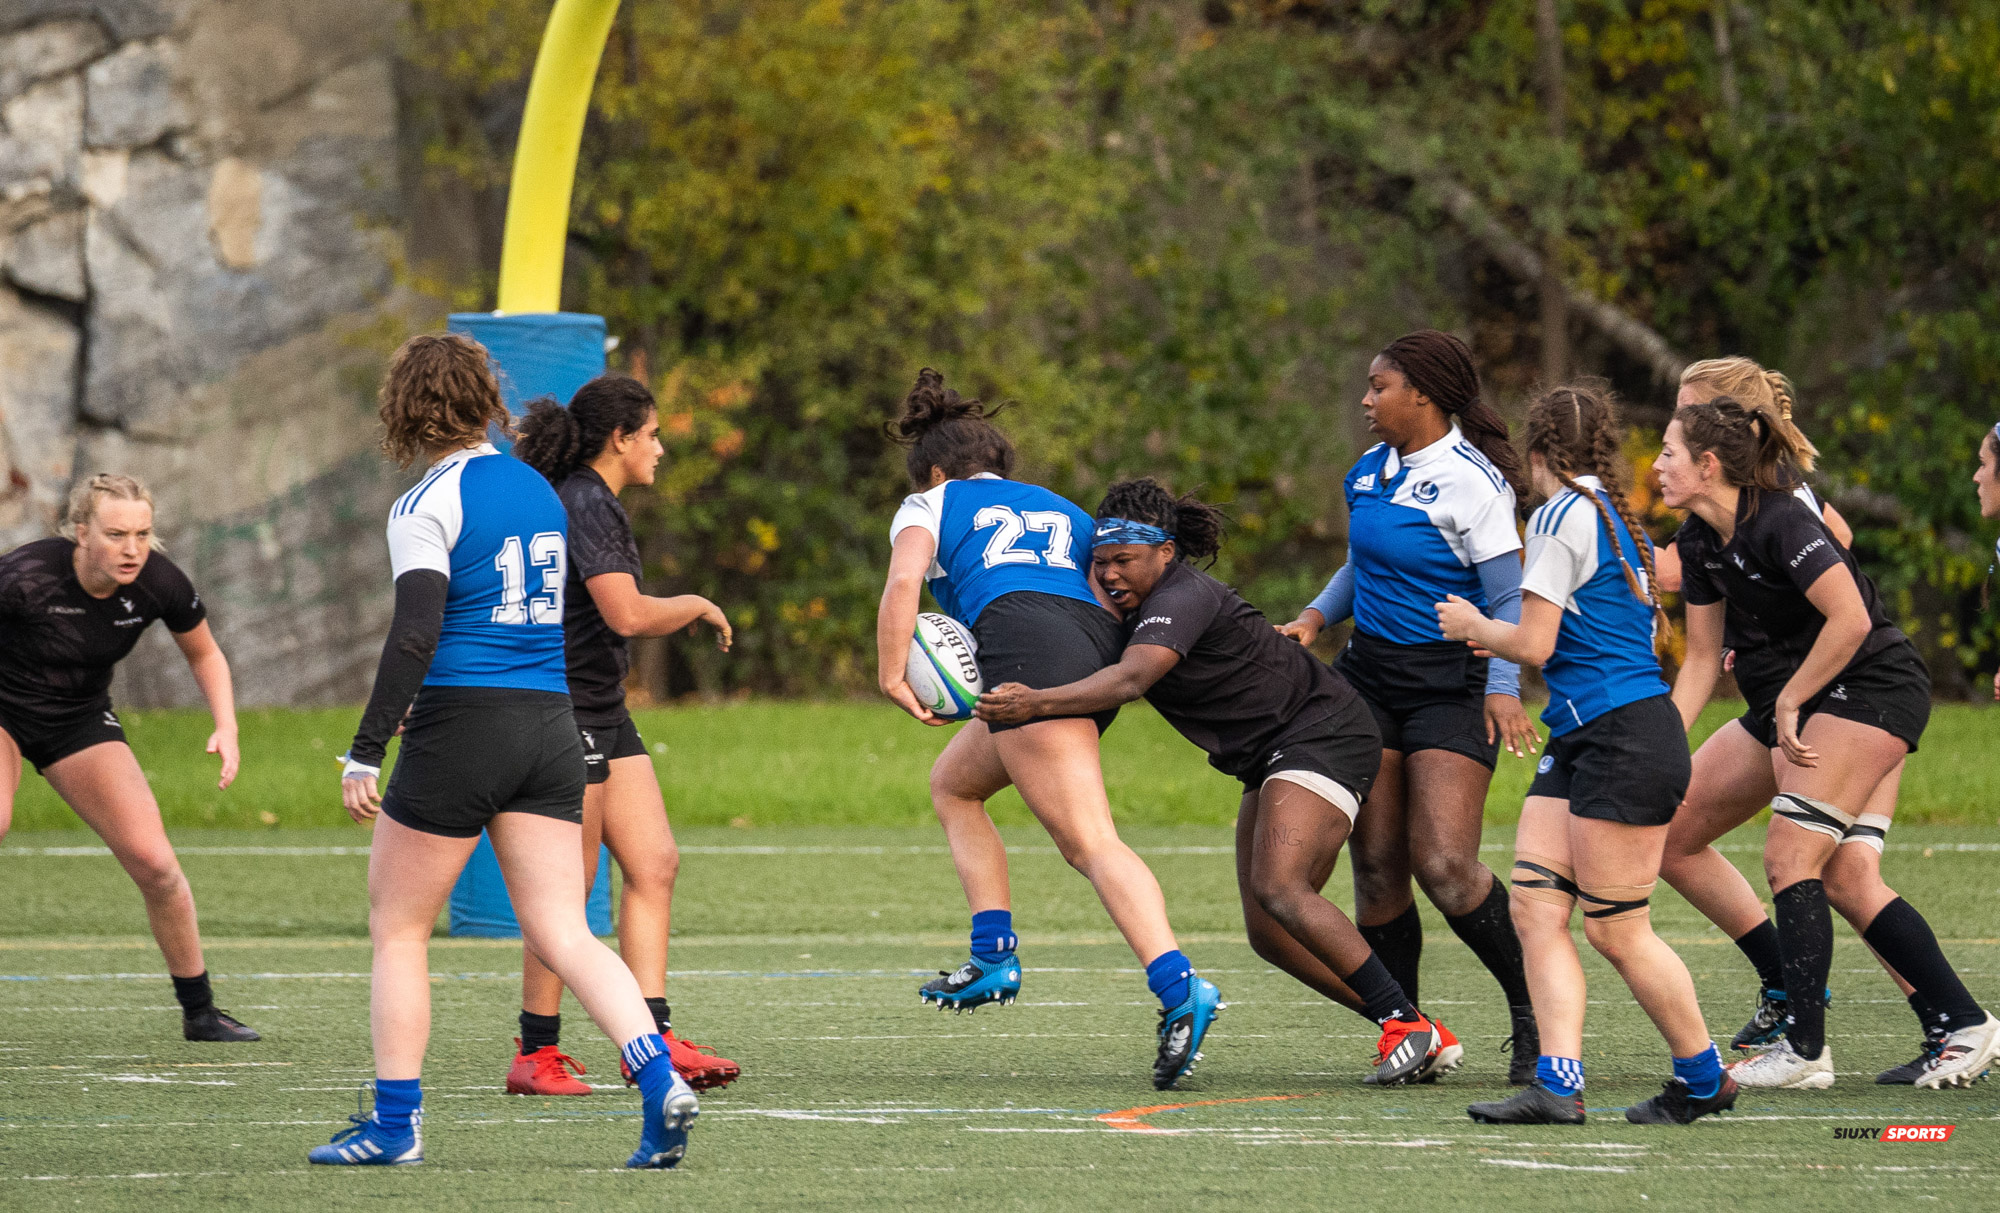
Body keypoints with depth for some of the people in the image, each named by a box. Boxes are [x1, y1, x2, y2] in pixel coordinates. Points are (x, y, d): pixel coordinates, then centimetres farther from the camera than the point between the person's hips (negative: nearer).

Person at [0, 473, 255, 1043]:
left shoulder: (159, 581, -18)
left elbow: (205, 654, 2)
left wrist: (226, 727, -12)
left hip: (79, 719, 4)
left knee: (154, 863, -5)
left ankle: (199, 1011, 13)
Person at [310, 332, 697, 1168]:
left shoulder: (427, 506, -9)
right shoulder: (539, 491, 13)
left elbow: (415, 634, -19)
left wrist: (365, 754, -18)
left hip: (460, 726, -6)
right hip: (551, 725, 6)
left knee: (397, 933, 8)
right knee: (563, 936, 2)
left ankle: (395, 1124, 9)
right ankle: (660, 1081, -16)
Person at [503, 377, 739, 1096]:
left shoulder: (588, 502, 15)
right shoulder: (586, 506, -16)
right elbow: (628, 614, -25)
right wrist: (699, 607, -9)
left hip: (603, 713, 10)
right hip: (566, 708, -10)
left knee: (654, 864, 3)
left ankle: (650, 1036, 0)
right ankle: (536, 1054, 1)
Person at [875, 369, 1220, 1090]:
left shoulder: (930, 504, 21)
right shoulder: (1062, 510, 35)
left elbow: (904, 580, 0)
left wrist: (892, 676, -2)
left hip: (1024, 646, -6)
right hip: (1099, 646, 6)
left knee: (1090, 843, -17)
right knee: (953, 785, 25)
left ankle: (1178, 987, -35)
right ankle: (994, 958, 12)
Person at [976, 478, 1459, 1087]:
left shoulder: (1184, 597, -22)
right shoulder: (1133, 608, 7)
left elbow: (1131, 678, -38)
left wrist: (1037, 703, -48)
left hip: (1323, 735, -10)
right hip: (1272, 760, 10)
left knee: (1278, 889, -27)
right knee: (1268, 932, 2)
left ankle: (1407, 1024, -22)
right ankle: (1424, 1044, 6)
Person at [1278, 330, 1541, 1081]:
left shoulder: (1470, 481, -12)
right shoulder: (1371, 471, 10)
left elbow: (1510, 599, -12)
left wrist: (1503, 687, -23)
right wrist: (1316, 615, 8)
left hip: (1451, 682, -7)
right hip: (1371, 674, 7)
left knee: (1444, 864, -16)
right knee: (1376, 862, 0)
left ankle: (1533, 1013, 1)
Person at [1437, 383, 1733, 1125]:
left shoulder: (1562, 516, -9)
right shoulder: (1620, 522, 19)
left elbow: (1533, 645, -13)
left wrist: (1475, 626, 7)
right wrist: (1500, 639, 29)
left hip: (1627, 743, -10)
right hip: (1577, 744, 10)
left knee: (1615, 929, -4)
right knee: (1535, 906, -1)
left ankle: (1704, 1080, 8)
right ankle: (1558, 1084, -9)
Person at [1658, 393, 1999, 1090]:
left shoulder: (1779, 522, -21)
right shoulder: (1701, 541, 6)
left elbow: (1851, 619, -26)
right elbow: (1702, 659, 14)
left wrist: (1788, 703, -17)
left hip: (1877, 687, -9)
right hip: (1819, 698, 9)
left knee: (1790, 856, -12)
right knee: (1837, 877, 6)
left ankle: (1805, 1051, -8)